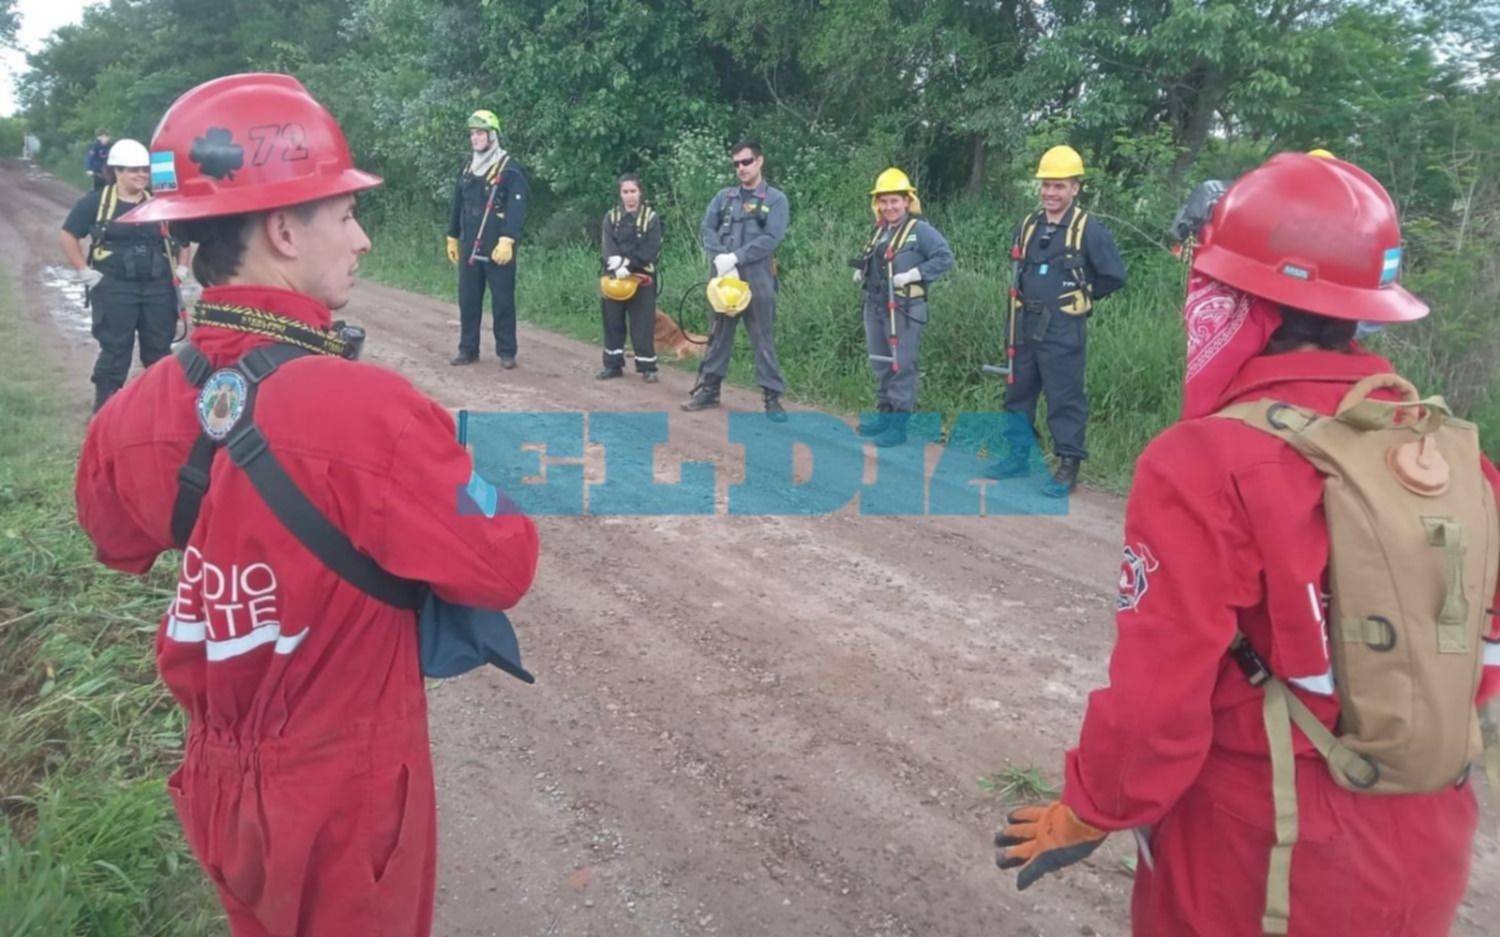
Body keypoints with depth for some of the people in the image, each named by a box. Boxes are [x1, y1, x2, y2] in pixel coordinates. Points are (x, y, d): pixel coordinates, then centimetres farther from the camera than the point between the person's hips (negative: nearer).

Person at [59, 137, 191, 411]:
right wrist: (85, 273, -6)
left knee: (159, 351, 9)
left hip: (158, 288, 3)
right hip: (113, 288, -3)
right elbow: (67, 236, 1)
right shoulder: (95, 201, -1)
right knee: (114, 352, 0)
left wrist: (180, 270, 9)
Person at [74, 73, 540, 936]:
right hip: (344, 798, -5)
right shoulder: (367, 410, -31)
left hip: (220, 787, 5)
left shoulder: (133, 415, -12)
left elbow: (118, 542, 10)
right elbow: (502, 569, -19)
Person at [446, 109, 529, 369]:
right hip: (469, 247, 6)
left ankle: (506, 352, 5)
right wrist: (452, 238, 18)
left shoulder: (509, 169, -7)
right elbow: (458, 205, 20)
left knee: (502, 301, -2)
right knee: (468, 299, 8)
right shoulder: (468, 168, 14)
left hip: (498, 248, -6)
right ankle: (468, 349, 16)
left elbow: (517, 208, -16)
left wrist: (507, 241, -25)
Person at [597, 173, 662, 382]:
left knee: (642, 324, -3)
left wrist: (628, 263, -19)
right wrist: (616, 265, -24)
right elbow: (606, 246, -5)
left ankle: (647, 367, 2)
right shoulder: (611, 216, 8)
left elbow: (651, 251, -10)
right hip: (614, 277, 3)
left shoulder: (651, 217, 0)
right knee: (612, 322, 7)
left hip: (641, 277, -3)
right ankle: (613, 364, 17)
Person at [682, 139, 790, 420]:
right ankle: (709, 388, 20)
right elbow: (706, 229, 5)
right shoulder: (724, 197, 13)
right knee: (719, 335, 11)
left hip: (757, 279, -3)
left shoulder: (776, 200, 2)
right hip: (724, 276, 4)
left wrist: (735, 257, -17)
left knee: (763, 339, -1)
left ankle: (772, 397, 3)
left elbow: (770, 238, -10)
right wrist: (721, 257, -13)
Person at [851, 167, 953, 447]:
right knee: (880, 364, 15)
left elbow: (945, 258, -17)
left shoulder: (919, 230, -10)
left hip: (904, 309, -8)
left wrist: (913, 274, -22)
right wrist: (861, 271, 12)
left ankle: (899, 425, 0)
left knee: (902, 366, -4)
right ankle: (884, 414, 28)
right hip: (875, 306, 8)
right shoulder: (880, 230, 14)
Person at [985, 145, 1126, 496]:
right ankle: (1018, 455, 25)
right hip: (1025, 324, 6)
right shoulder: (1028, 225, 9)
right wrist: (1026, 298, 13)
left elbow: (1114, 275, -5)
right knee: (1017, 392, 13)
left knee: (1065, 398, -2)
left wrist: (1080, 296, 2)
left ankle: (1068, 466, 5)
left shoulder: (1088, 230, -7)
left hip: (1063, 328, -6)